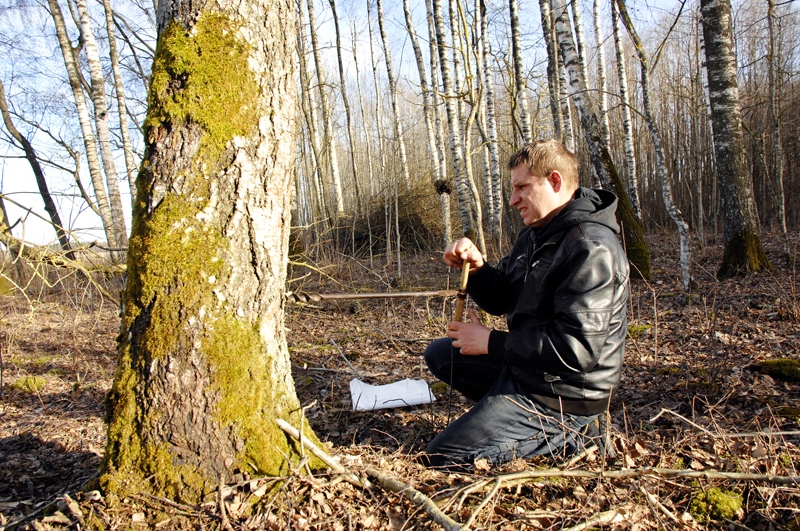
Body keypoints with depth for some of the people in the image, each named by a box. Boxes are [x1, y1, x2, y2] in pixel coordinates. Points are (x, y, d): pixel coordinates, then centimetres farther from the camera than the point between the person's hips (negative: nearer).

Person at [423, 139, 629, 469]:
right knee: (439, 355, 19)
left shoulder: (591, 250, -24)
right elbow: (501, 302, 11)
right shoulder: (536, 235, 7)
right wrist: (476, 268, -11)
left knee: (441, 459, -9)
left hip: (560, 393, -10)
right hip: (524, 366, 10)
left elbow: (577, 349, -29)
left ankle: (567, 436, -1)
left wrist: (492, 343, -21)